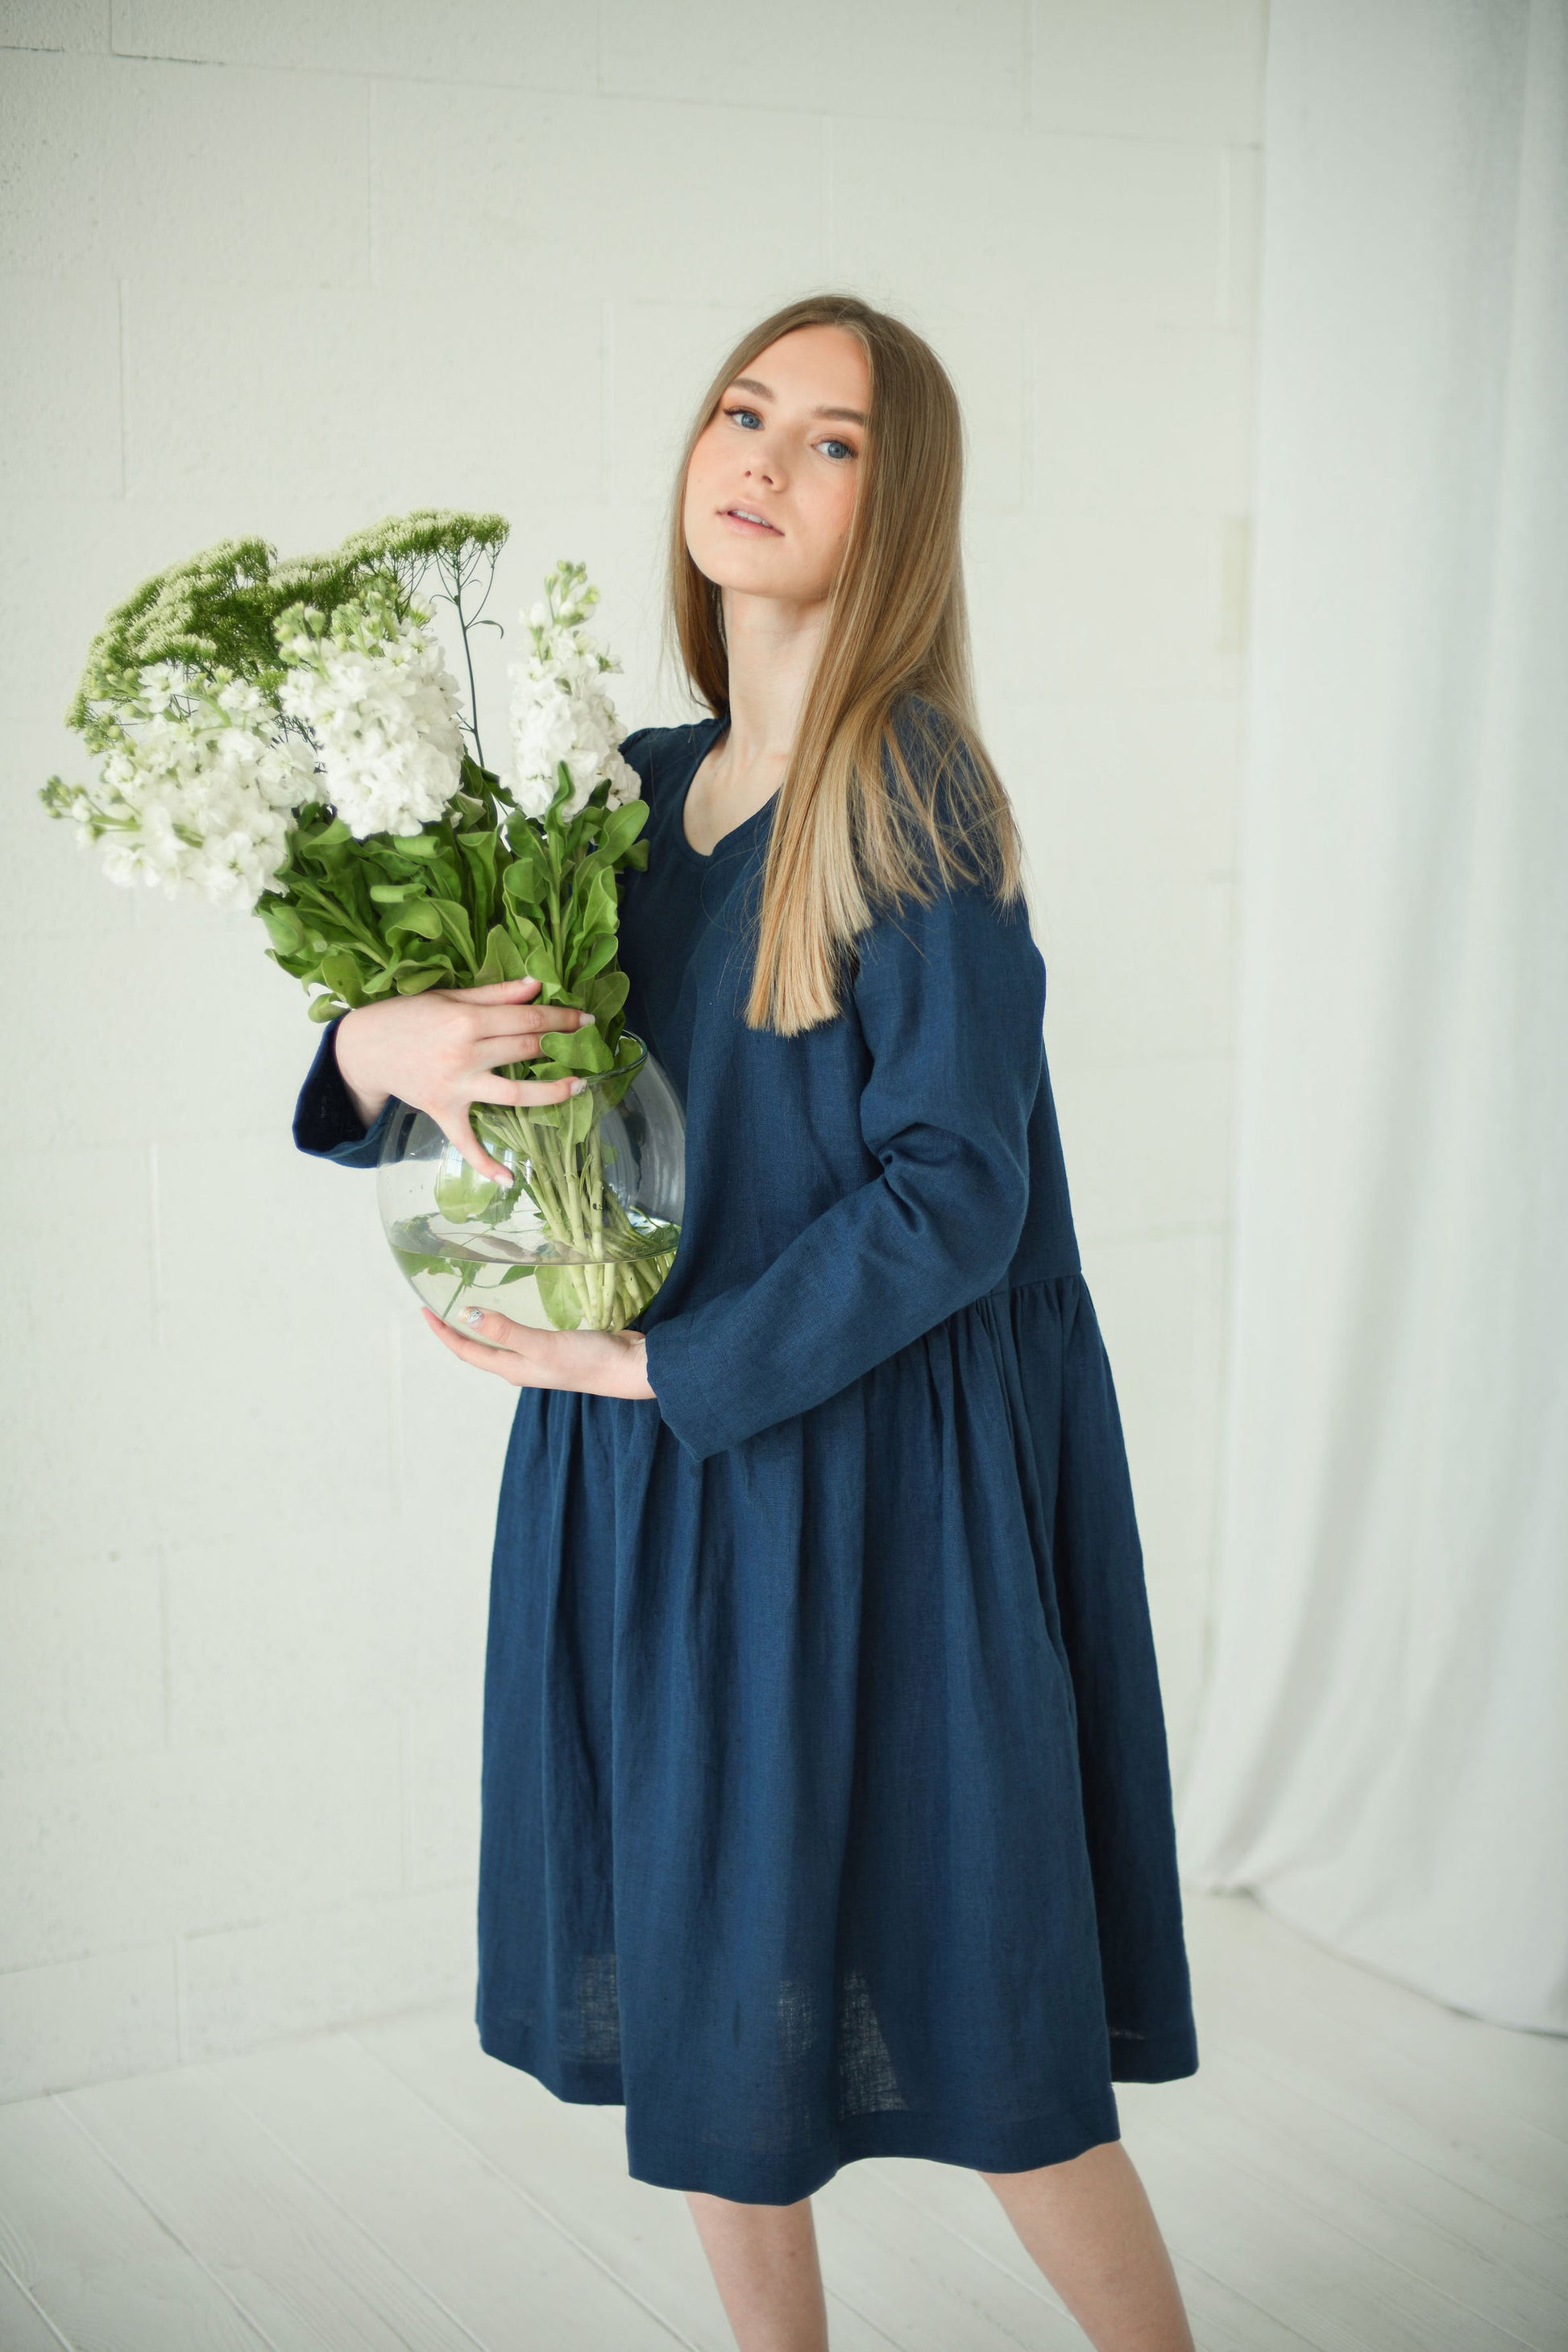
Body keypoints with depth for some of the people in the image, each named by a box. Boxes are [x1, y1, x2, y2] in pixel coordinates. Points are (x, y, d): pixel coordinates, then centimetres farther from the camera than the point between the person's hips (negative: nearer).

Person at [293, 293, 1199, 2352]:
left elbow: (953, 1193, -16)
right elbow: (450, 1062, 11)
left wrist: (657, 1360, -14)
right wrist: (380, 1046, -13)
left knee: (952, 2011, 6)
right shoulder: (641, 788, 7)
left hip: (871, 1469, -6)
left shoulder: (913, 800, -13)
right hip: (653, 1480, 6)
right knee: (700, 1992, 14)